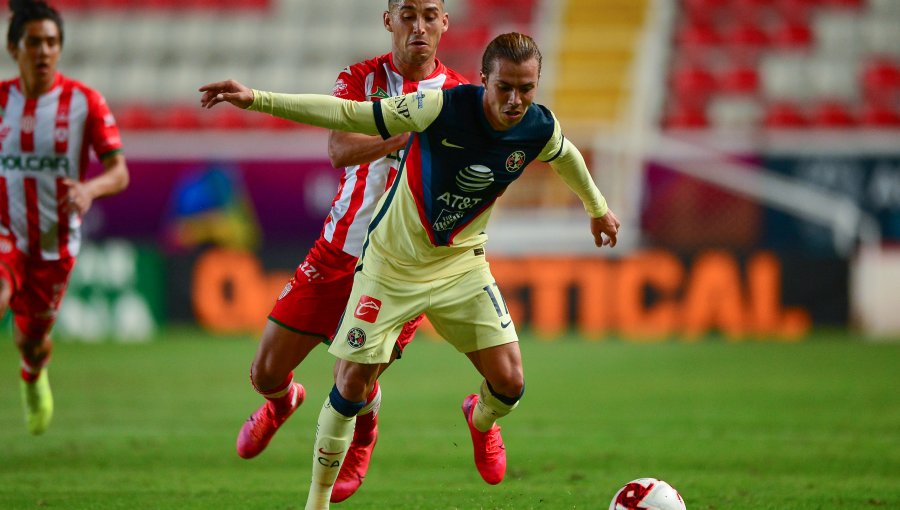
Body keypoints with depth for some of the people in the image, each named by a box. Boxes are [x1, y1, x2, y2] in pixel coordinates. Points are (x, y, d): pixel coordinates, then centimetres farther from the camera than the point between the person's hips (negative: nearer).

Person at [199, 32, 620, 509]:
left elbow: (567, 156, 12)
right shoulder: (444, 107, -27)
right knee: (351, 384, -5)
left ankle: (482, 420, 32)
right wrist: (257, 99, -32)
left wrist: (598, 208, 28)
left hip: (461, 263, 3)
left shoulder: (539, 129, -14)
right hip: (392, 262, -3)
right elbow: (348, 115, -26)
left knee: (509, 382, -7)